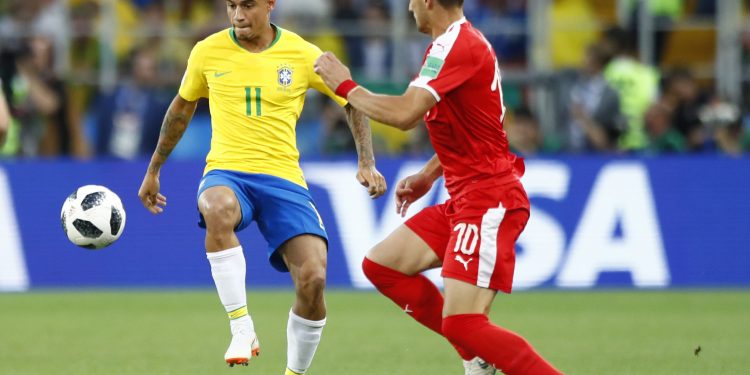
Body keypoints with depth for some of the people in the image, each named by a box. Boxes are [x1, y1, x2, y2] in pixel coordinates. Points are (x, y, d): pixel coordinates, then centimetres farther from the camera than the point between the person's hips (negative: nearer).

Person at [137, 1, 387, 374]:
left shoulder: (302, 54, 1)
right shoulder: (208, 52, 4)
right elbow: (181, 108, 21)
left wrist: (367, 164, -1)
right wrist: (153, 171, 26)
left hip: (283, 176, 1)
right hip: (226, 173, 0)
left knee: (313, 279, -19)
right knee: (218, 209, -40)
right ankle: (242, 330, -34)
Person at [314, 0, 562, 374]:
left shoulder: (455, 45, -17)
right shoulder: (458, 42, 15)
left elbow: (404, 114, -25)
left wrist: (345, 86, -11)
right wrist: (428, 175, 21)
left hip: (489, 200, -10)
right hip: (463, 199, 10)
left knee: (462, 324, -17)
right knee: (381, 265, 13)